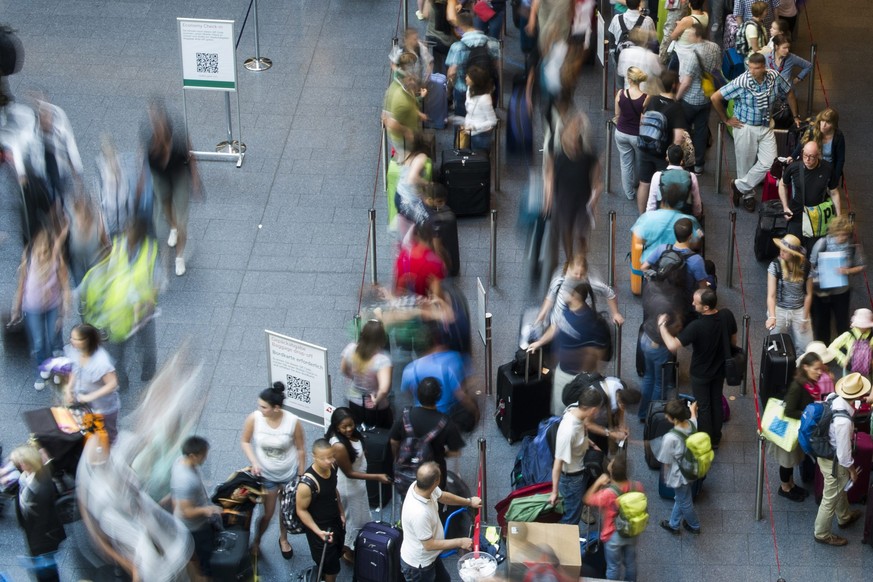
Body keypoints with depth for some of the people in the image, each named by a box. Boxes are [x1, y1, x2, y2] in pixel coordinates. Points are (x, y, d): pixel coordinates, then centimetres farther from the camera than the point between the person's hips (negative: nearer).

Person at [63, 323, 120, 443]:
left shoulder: (101, 361, -36)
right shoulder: (75, 351, -14)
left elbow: (112, 384, -32)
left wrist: (89, 397, -31)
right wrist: (68, 389, -8)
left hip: (103, 410, -6)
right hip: (84, 406, 6)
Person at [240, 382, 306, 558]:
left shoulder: (293, 422, -25)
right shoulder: (254, 419, -23)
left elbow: (300, 449, -11)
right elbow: (245, 442, -6)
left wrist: (301, 475, -3)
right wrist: (254, 462, -20)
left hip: (289, 474, 0)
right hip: (266, 475, 0)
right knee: (268, 513, 11)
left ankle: (283, 539, 48)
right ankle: (256, 541, 39)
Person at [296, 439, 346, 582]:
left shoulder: (331, 468, -12)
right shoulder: (307, 484, -35)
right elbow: (301, 510, -23)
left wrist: (341, 513, 10)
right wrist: (318, 532, -27)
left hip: (336, 521, 7)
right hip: (320, 527, -7)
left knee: (336, 553, 28)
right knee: (331, 566, 9)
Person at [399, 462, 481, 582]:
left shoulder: (418, 485, -17)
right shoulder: (419, 513, -43)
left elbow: (442, 496, 7)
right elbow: (429, 544, -29)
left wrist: (469, 502, 14)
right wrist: (460, 542, -22)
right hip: (418, 565, -8)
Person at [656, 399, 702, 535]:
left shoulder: (670, 438, -38)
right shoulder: (692, 424, -21)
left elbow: (666, 462, -23)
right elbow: (693, 415, 7)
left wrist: (665, 477, -3)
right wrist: (693, 408, 31)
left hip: (678, 475, -7)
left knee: (685, 502, 22)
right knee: (680, 498, 29)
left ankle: (695, 526, 47)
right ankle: (673, 525, 49)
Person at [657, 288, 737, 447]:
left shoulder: (696, 327, -37)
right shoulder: (727, 315, -20)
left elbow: (672, 346, -40)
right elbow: (733, 340, -2)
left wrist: (662, 325, -27)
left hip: (701, 374, -5)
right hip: (720, 369, 5)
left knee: (703, 407, 16)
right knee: (716, 403, 23)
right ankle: (716, 439, 40)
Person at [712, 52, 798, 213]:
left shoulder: (774, 78, -9)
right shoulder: (741, 82, -21)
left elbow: (789, 93, 10)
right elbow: (715, 98, -17)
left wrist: (796, 116, 13)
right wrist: (726, 120, -8)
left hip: (765, 127, 4)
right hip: (745, 127, -4)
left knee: (769, 162, -5)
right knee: (746, 164, 6)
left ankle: (740, 186, 11)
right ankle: (748, 195, 29)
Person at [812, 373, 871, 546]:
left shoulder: (835, 400, -16)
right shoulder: (843, 422, -41)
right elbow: (844, 454, -29)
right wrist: (853, 471, -10)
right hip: (834, 462, -8)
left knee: (840, 489, 33)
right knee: (830, 499, 17)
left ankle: (844, 517, 59)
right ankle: (822, 534, 39)